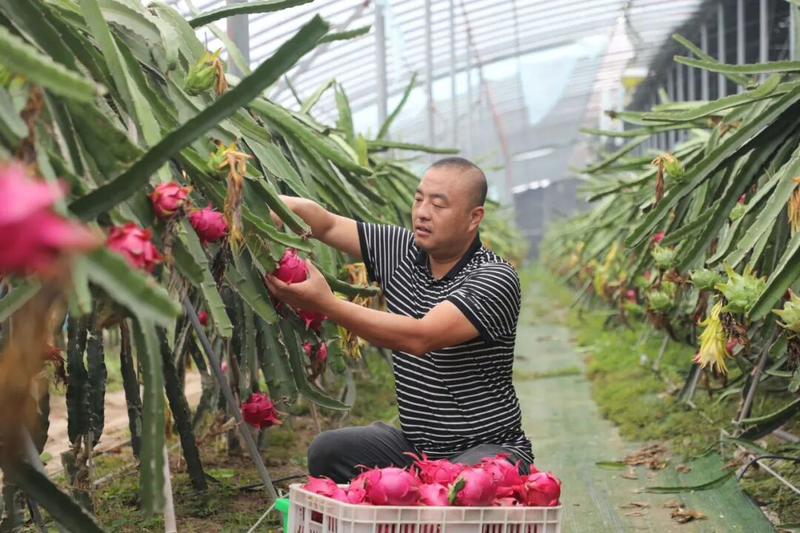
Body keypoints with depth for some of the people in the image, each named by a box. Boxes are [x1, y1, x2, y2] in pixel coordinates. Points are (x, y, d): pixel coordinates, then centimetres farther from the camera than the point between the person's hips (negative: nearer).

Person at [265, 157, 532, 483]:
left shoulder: (496, 279, -17)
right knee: (328, 452, -19)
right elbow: (325, 224, 3)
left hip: (489, 449, -6)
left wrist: (325, 304, -36)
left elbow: (420, 337, -30)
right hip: (413, 445, 6)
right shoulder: (400, 251, 4)